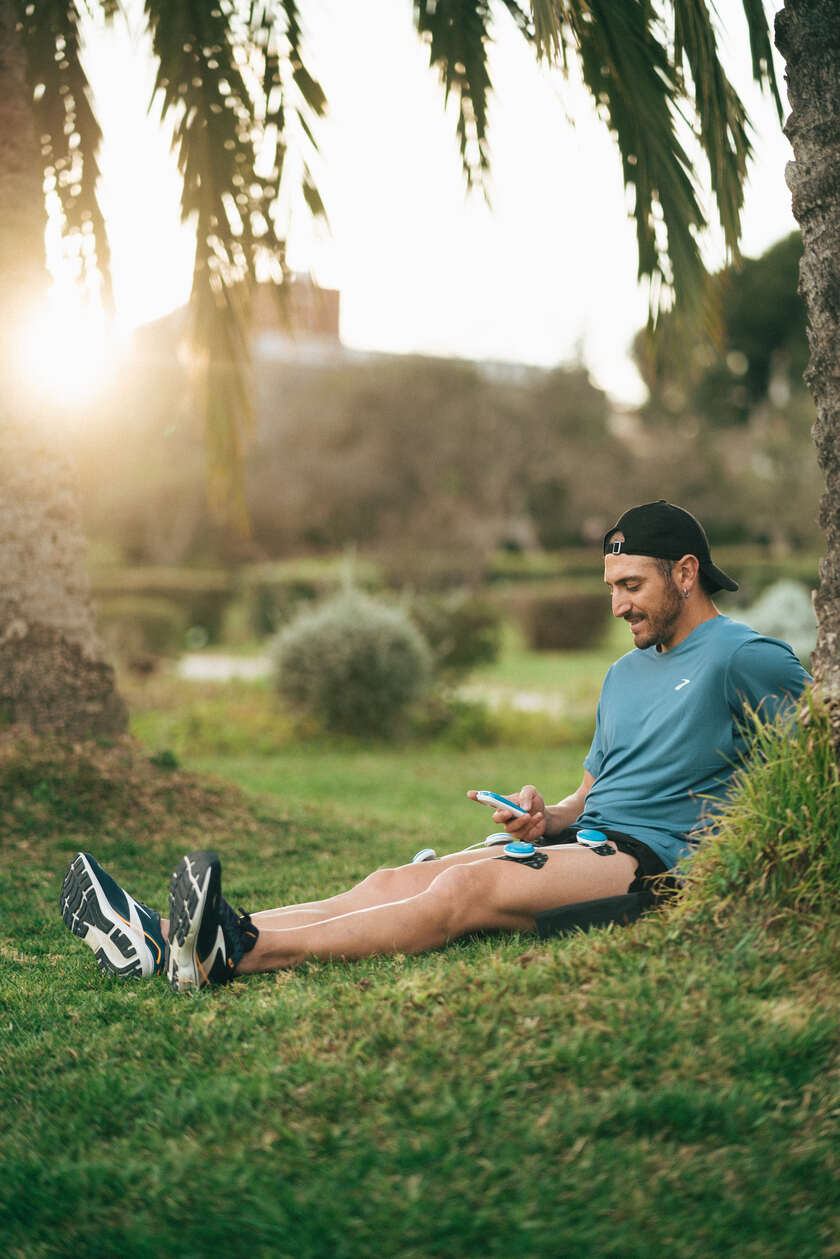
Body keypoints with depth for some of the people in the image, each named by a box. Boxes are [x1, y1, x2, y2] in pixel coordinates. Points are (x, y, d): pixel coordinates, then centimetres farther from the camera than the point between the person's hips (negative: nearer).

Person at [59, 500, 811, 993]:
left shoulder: (744, 657, 0)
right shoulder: (624, 674, 25)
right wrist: (547, 817, 3)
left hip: (653, 861, -7)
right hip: (587, 840, 8)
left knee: (467, 887, -31)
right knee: (397, 882, -14)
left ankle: (235, 953, -45)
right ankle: (165, 942, -28)